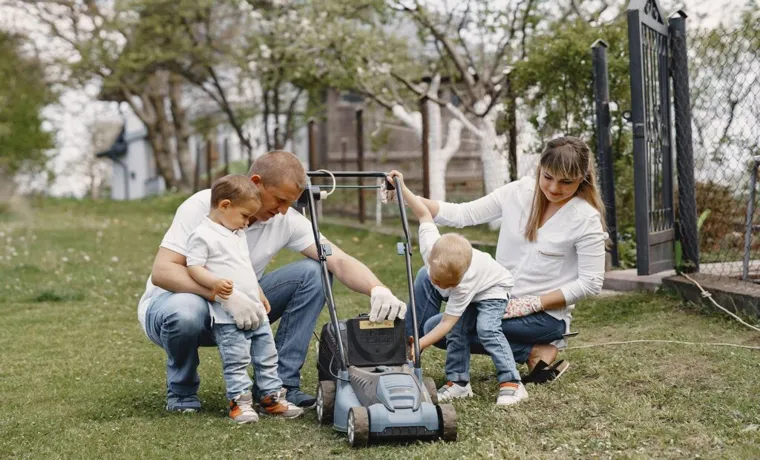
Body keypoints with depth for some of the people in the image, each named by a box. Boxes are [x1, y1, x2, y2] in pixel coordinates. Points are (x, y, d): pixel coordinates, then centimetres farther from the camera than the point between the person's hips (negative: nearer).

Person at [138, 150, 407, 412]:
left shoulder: (286, 220, -10)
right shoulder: (202, 207, -23)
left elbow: (338, 260, -18)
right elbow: (162, 272, -31)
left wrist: (378, 290, -39)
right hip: (172, 301, -4)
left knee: (312, 273, -14)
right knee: (187, 313, -42)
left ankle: (281, 384, -10)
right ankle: (181, 391, -9)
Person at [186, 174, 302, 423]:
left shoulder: (238, 234, 20)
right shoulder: (203, 235, -8)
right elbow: (193, 267, -14)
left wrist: (261, 297, 30)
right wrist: (214, 283, -30)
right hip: (227, 316, -8)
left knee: (267, 356, 11)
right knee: (237, 361, -8)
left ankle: (271, 397, 19)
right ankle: (239, 402, 1)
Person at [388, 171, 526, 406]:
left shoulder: (464, 283, -43)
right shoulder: (430, 247, -33)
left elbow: (446, 321, -37)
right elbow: (425, 214, -17)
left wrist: (419, 344, -41)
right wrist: (402, 188, -18)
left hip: (492, 287, -7)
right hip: (466, 294, 7)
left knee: (487, 328, -26)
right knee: (456, 331, -11)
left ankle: (511, 383, -22)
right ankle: (458, 381, -1)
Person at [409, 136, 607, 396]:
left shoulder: (586, 218, -14)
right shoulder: (520, 192, -2)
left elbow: (590, 283, -14)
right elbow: (462, 215, -4)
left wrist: (532, 304, -19)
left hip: (545, 314, -6)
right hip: (500, 296, 6)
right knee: (429, 277, -10)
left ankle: (534, 352, -10)